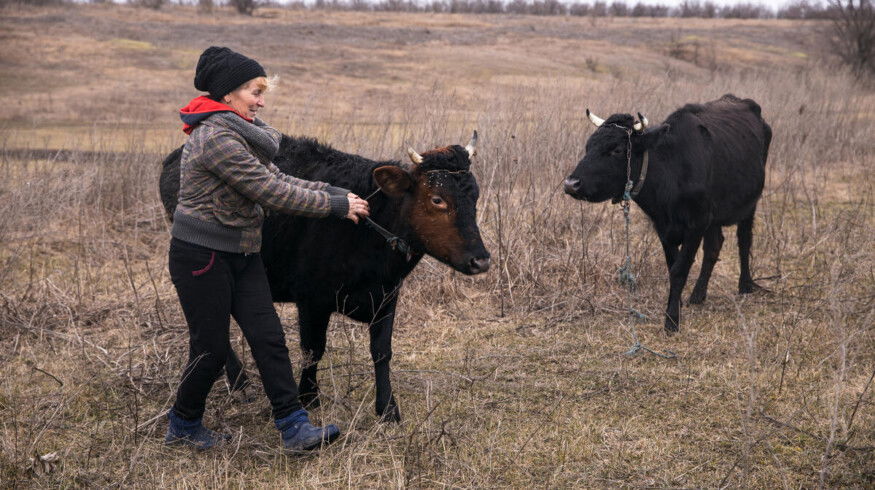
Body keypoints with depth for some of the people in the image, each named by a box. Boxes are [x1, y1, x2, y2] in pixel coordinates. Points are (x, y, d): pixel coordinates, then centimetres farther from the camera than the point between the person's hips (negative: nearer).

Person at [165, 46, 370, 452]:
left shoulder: (236, 132, 11)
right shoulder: (215, 137, -21)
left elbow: (275, 179, 11)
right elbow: (271, 193, -22)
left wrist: (333, 191, 1)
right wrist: (335, 205, -15)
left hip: (240, 256, 9)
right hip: (200, 255, -9)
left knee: (269, 338, 2)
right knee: (211, 349, 1)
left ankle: (295, 428, 4)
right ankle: (182, 426, 24)